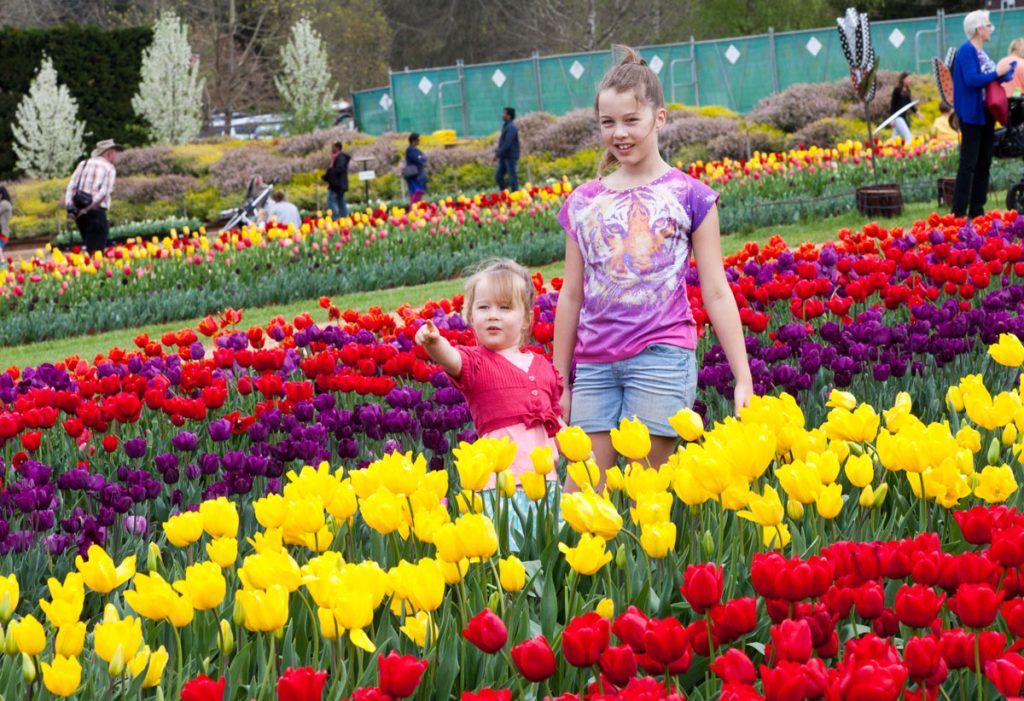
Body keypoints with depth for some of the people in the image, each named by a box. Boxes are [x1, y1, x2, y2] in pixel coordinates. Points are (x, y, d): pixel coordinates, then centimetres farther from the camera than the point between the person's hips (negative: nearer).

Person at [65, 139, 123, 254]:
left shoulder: (83, 164, 17)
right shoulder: (109, 168, 1)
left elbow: (71, 186, 7)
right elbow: (104, 192, -12)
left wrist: (69, 208, -1)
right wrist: (87, 209, -12)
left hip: (78, 213, 6)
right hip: (96, 211, -6)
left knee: (90, 250, 16)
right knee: (96, 253, -7)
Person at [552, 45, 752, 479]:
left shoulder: (688, 195, 4)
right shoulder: (583, 203, 12)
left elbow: (716, 294, 4)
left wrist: (743, 379, -1)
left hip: (662, 358, -3)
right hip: (595, 364, 3)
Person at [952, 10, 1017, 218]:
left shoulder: (981, 52, 15)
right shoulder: (966, 51, -14)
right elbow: (972, 80, -24)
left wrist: (1004, 75, 2)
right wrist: (997, 73, -19)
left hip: (986, 114, 10)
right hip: (972, 115, -9)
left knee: (984, 163, 10)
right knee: (969, 164, -9)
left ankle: (977, 210, 15)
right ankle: (959, 212, -8)